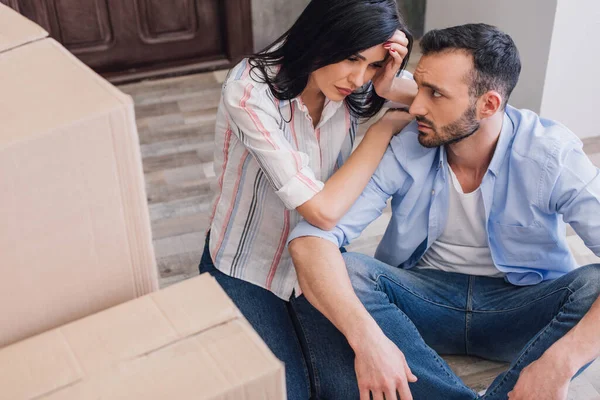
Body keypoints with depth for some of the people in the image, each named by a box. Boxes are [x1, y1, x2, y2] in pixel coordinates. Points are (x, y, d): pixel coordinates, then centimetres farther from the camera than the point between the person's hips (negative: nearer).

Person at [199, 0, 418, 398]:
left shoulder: (348, 80, -13)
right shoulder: (251, 91, -29)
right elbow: (323, 209, -32)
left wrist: (388, 86, -26)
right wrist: (386, 127, -22)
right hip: (247, 270, -4)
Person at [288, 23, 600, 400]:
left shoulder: (551, 154, -17)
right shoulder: (401, 146, -15)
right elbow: (310, 239, -25)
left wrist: (559, 362, -40)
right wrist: (366, 336, -41)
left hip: (520, 309, 0)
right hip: (426, 295, 1)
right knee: (344, 273, -28)